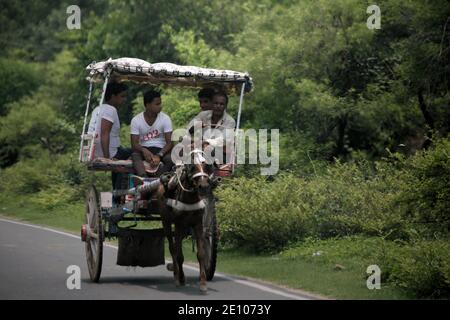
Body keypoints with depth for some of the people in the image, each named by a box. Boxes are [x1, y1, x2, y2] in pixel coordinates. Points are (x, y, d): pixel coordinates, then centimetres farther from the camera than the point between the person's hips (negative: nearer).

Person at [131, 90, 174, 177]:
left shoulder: (165, 118, -5)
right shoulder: (136, 120, -4)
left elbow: (169, 142, -10)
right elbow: (134, 143, -8)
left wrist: (159, 155, -28)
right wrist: (144, 150, -31)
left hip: (161, 149, 0)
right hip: (144, 149, 0)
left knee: (171, 159, -32)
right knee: (135, 155, -34)